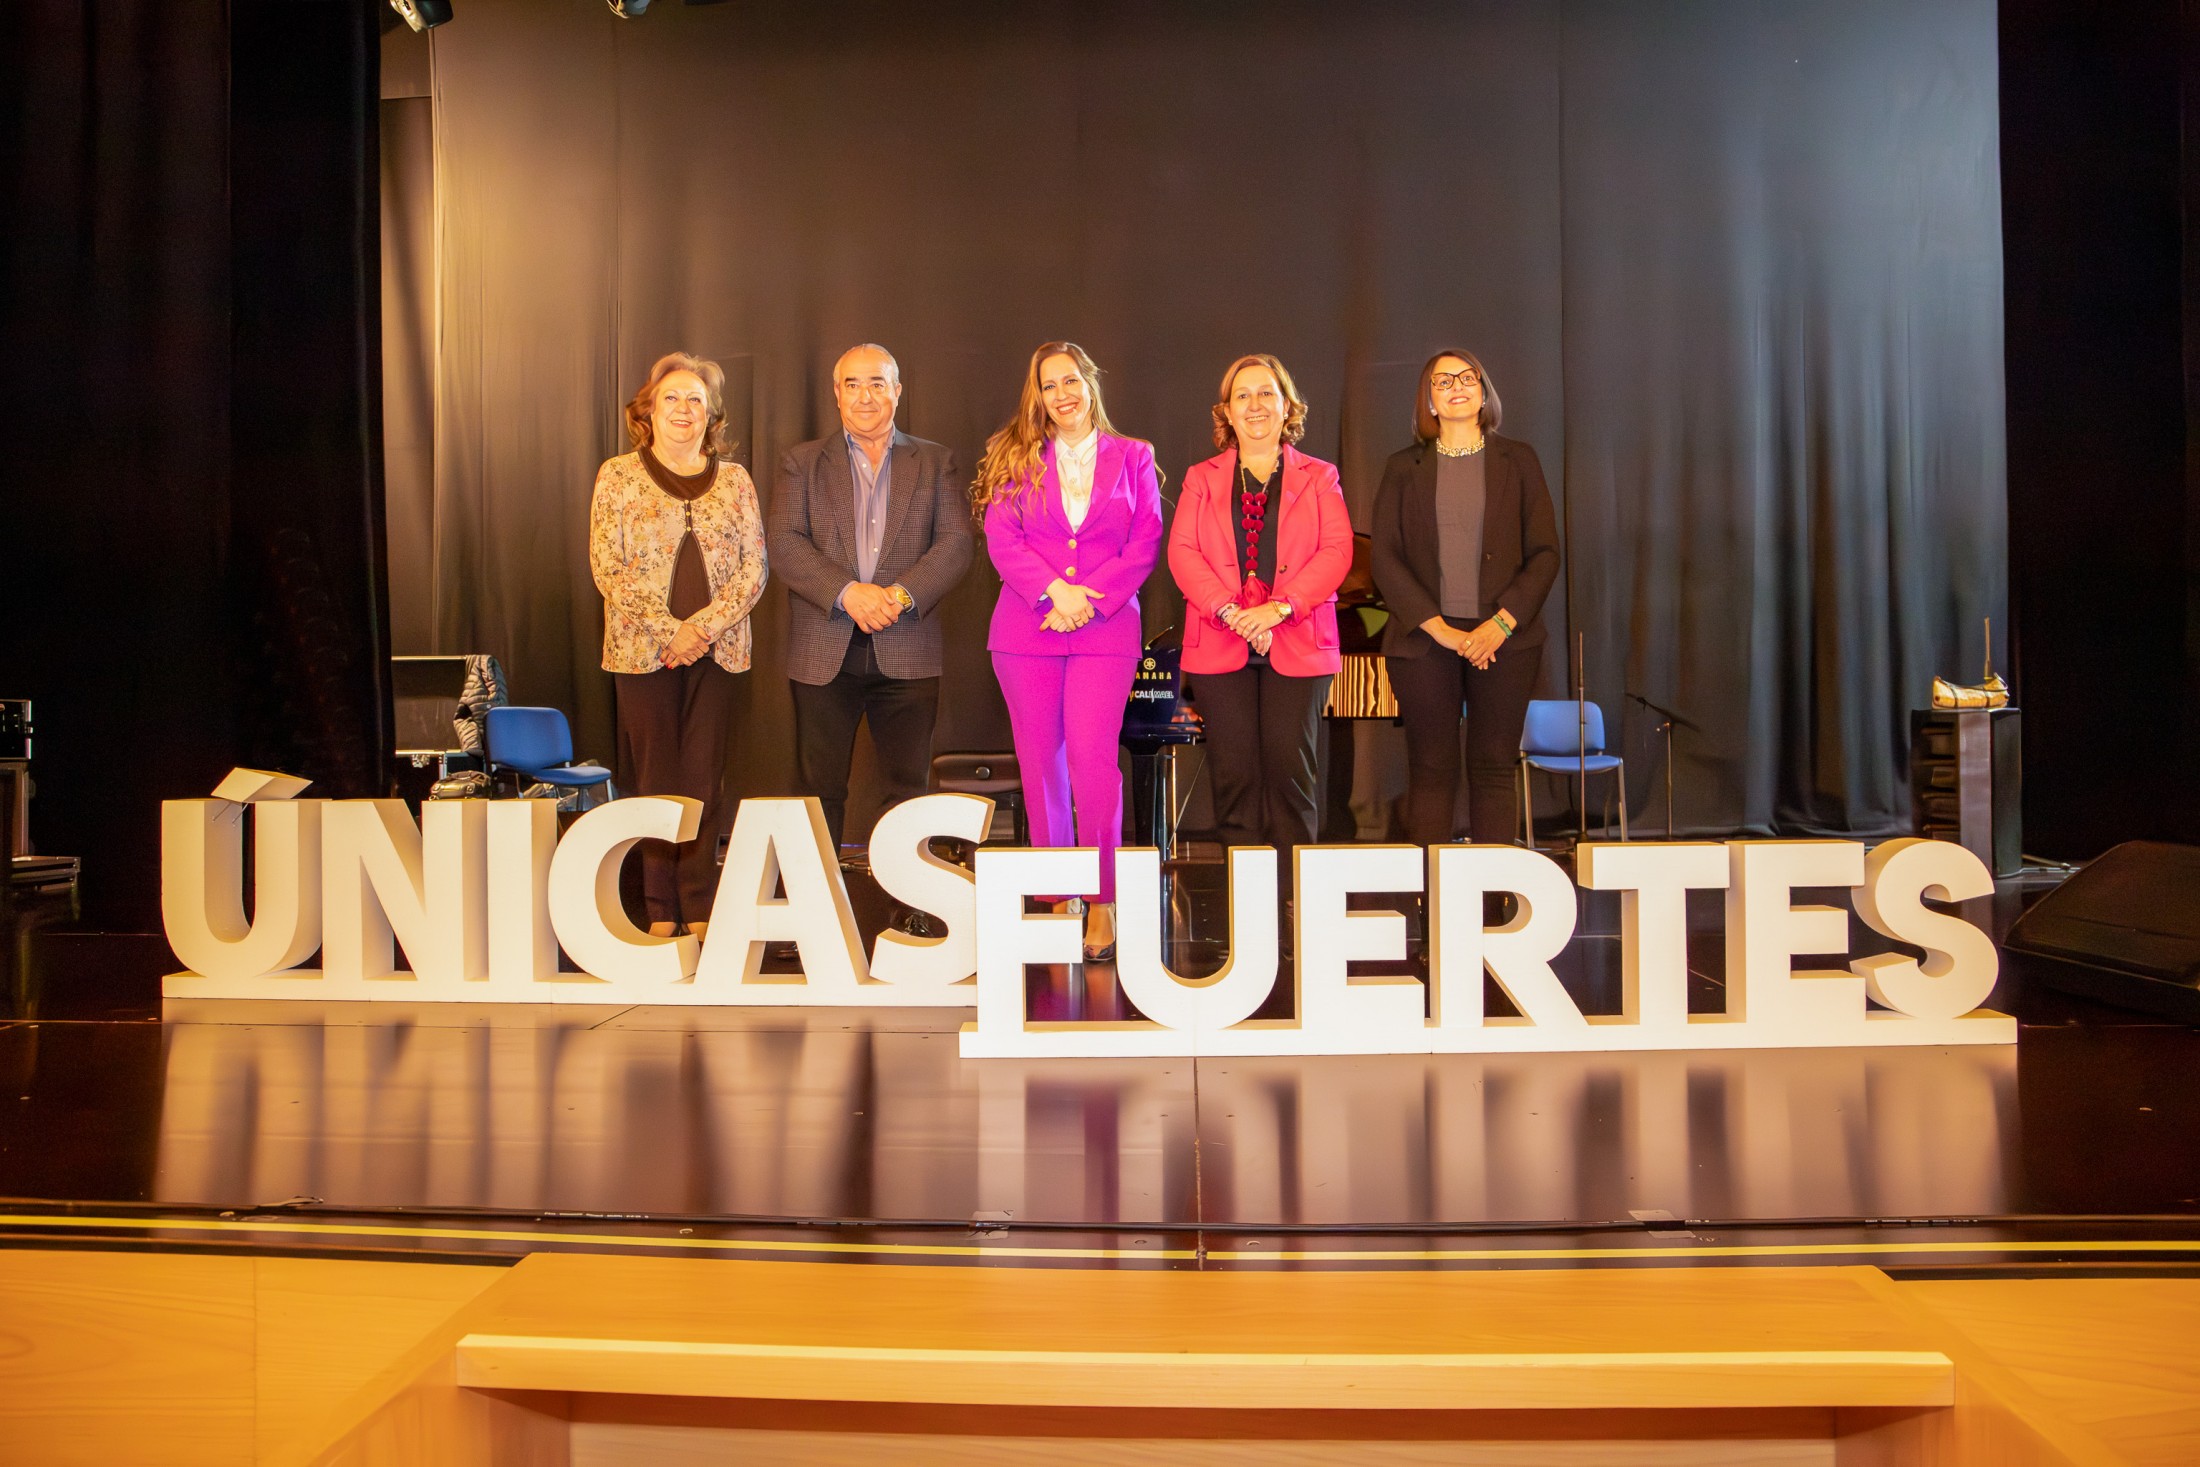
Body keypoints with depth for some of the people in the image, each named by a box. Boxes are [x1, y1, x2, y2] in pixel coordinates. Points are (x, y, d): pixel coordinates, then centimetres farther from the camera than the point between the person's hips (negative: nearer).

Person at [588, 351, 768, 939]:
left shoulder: (733, 480, 9)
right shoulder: (618, 476, 5)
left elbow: (754, 569, 4)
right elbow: (607, 567, -2)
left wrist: (703, 626, -10)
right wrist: (668, 630, -10)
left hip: (715, 648, 1)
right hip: (642, 648, -1)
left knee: (704, 780, 2)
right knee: (656, 780, 1)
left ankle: (700, 910, 9)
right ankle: (661, 910, 9)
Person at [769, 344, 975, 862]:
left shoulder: (935, 462, 11)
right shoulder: (803, 462, 10)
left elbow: (956, 543, 0)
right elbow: (784, 543, -2)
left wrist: (902, 595, -16)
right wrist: (847, 592, -17)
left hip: (907, 651, 0)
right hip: (824, 653, 0)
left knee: (909, 790, 3)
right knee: (820, 790, 4)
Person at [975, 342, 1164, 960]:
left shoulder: (1132, 458, 10)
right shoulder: (1015, 458, 11)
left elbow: (1145, 545, 2)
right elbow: (1001, 539, 0)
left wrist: (1087, 599, -11)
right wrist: (1054, 590, -15)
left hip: (1105, 632, -2)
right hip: (1024, 630, 2)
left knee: (1093, 759, -12)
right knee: (1040, 764, 3)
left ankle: (1103, 902, -3)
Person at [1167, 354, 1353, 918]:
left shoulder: (1319, 478, 12)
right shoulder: (1201, 479, 15)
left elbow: (1336, 552, 0)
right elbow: (1182, 553, 3)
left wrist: (1279, 606, -14)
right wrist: (1230, 610, -12)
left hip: (1298, 644, -1)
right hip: (1220, 645, 1)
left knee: (1289, 770, -4)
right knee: (1234, 774, -1)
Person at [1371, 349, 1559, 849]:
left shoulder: (1517, 461, 9)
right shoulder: (1404, 467, 8)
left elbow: (1545, 553, 4)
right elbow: (1384, 559, 0)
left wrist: (1502, 624, -10)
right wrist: (1438, 628, -10)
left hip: (1503, 639, 0)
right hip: (1425, 640, 0)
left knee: (1494, 769, 1)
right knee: (1430, 771, 0)